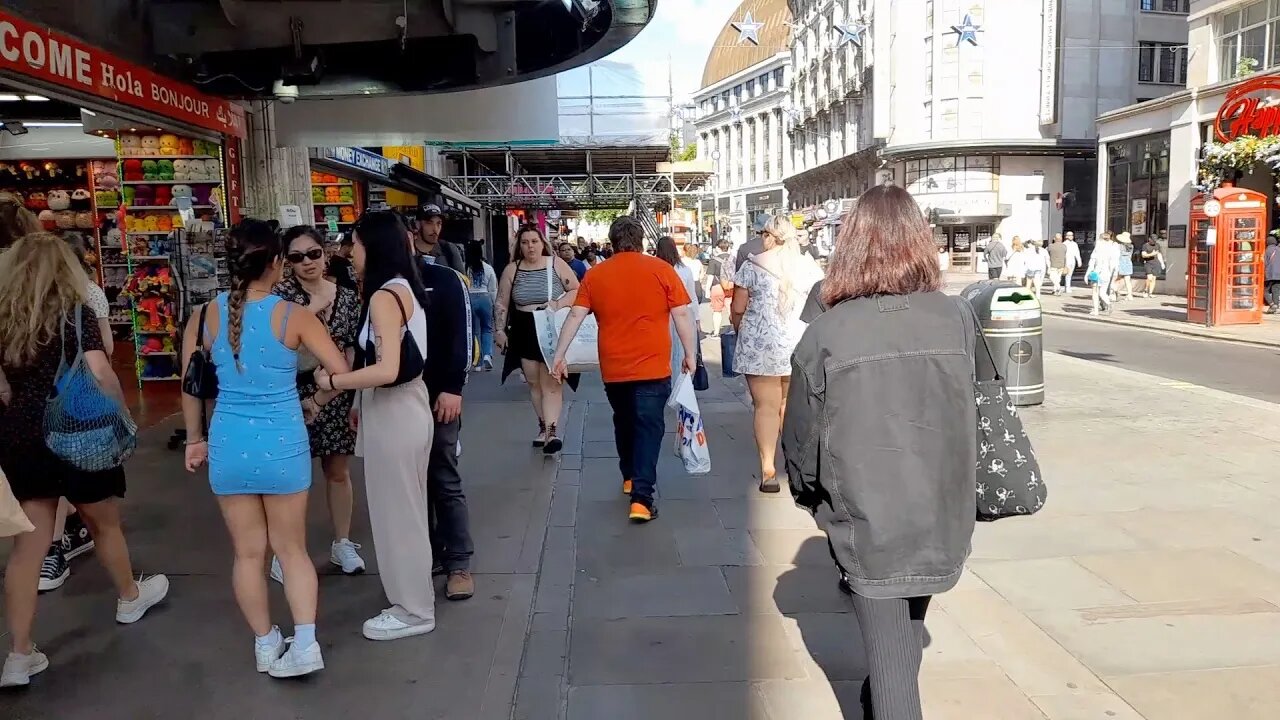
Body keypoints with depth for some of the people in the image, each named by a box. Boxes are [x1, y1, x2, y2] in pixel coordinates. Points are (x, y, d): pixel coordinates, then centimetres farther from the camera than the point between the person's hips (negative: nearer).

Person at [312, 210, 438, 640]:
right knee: (406, 510, 19)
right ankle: (412, 598, 34)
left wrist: (332, 381, -16)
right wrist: (361, 403, 18)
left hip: (393, 414, -10)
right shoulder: (404, 288, 10)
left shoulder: (384, 296, -19)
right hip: (405, 407, 10)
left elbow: (386, 369, -28)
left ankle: (413, 610, 16)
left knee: (396, 512, 3)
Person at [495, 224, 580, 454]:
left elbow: (577, 291, -2)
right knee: (534, 382, 10)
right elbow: (502, 303, 7)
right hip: (524, 333, 3)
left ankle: (551, 430, -14)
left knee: (550, 382, -9)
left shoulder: (556, 265, -4)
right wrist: (499, 331, 1)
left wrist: (558, 303, -17)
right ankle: (544, 425, 22)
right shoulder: (511, 270, 3)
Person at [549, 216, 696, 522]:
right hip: (653, 367, -3)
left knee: (624, 423, 22)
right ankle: (641, 498, -8)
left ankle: (630, 478, 38)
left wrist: (559, 356, 2)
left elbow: (575, 317, -1)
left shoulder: (595, 275, 2)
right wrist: (691, 355, 3)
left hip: (614, 368, 3)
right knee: (648, 429, 0)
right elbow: (682, 316, -4)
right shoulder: (662, 270, -3)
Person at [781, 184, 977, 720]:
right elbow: (975, 414, 3)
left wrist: (809, 494, 13)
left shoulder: (827, 333, -16)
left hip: (868, 519, -4)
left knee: (889, 651, 9)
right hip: (942, 515, 4)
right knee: (908, 626, 28)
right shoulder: (958, 319, -8)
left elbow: (801, 436, -7)